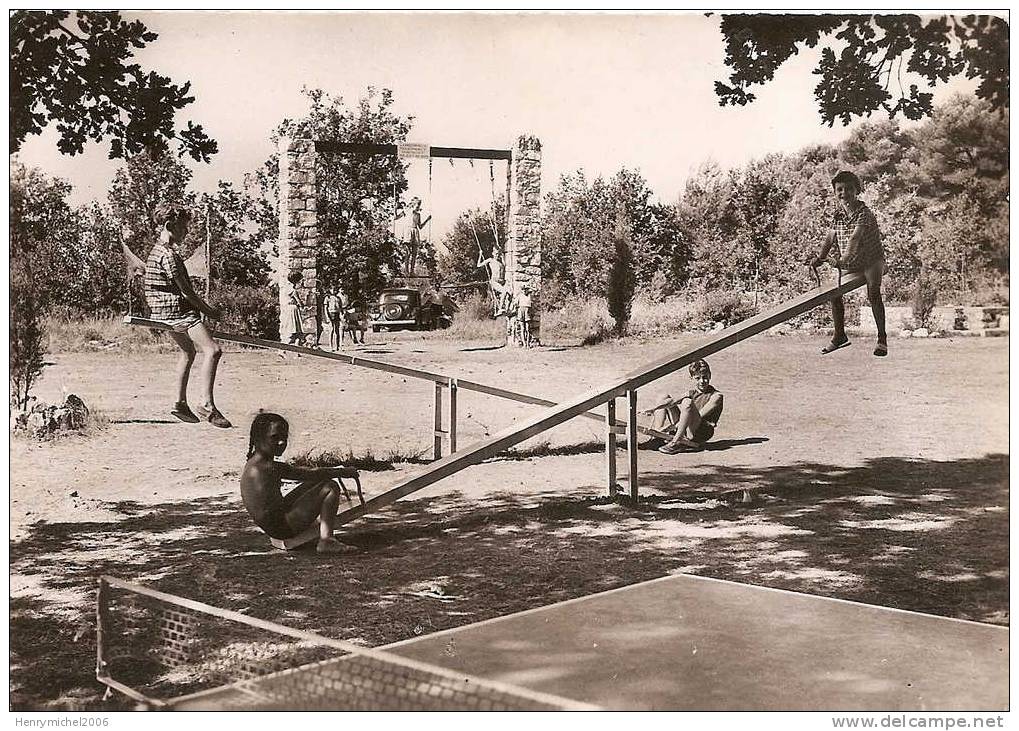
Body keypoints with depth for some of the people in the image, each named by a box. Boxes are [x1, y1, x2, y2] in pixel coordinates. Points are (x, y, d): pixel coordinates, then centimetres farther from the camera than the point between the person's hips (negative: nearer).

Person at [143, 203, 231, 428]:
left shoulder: (157, 250, 15)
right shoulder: (169, 254, -18)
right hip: (177, 310, -11)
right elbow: (185, 290, -18)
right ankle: (207, 404, -25)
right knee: (212, 350, -19)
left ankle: (180, 403, 30)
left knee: (188, 352, 27)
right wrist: (209, 311, -8)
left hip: (166, 311, 11)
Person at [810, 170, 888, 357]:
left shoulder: (864, 213, -22)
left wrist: (844, 259, -48)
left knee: (873, 293, -25)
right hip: (850, 264, 7)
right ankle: (839, 336, 21)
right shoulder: (838, 212, -1)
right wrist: (820, 257, -3)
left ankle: (882, 338, -20)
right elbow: (832, 236, 7)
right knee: (834, 293, 4)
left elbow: (855, 237, -35)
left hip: (872, 259, -7)